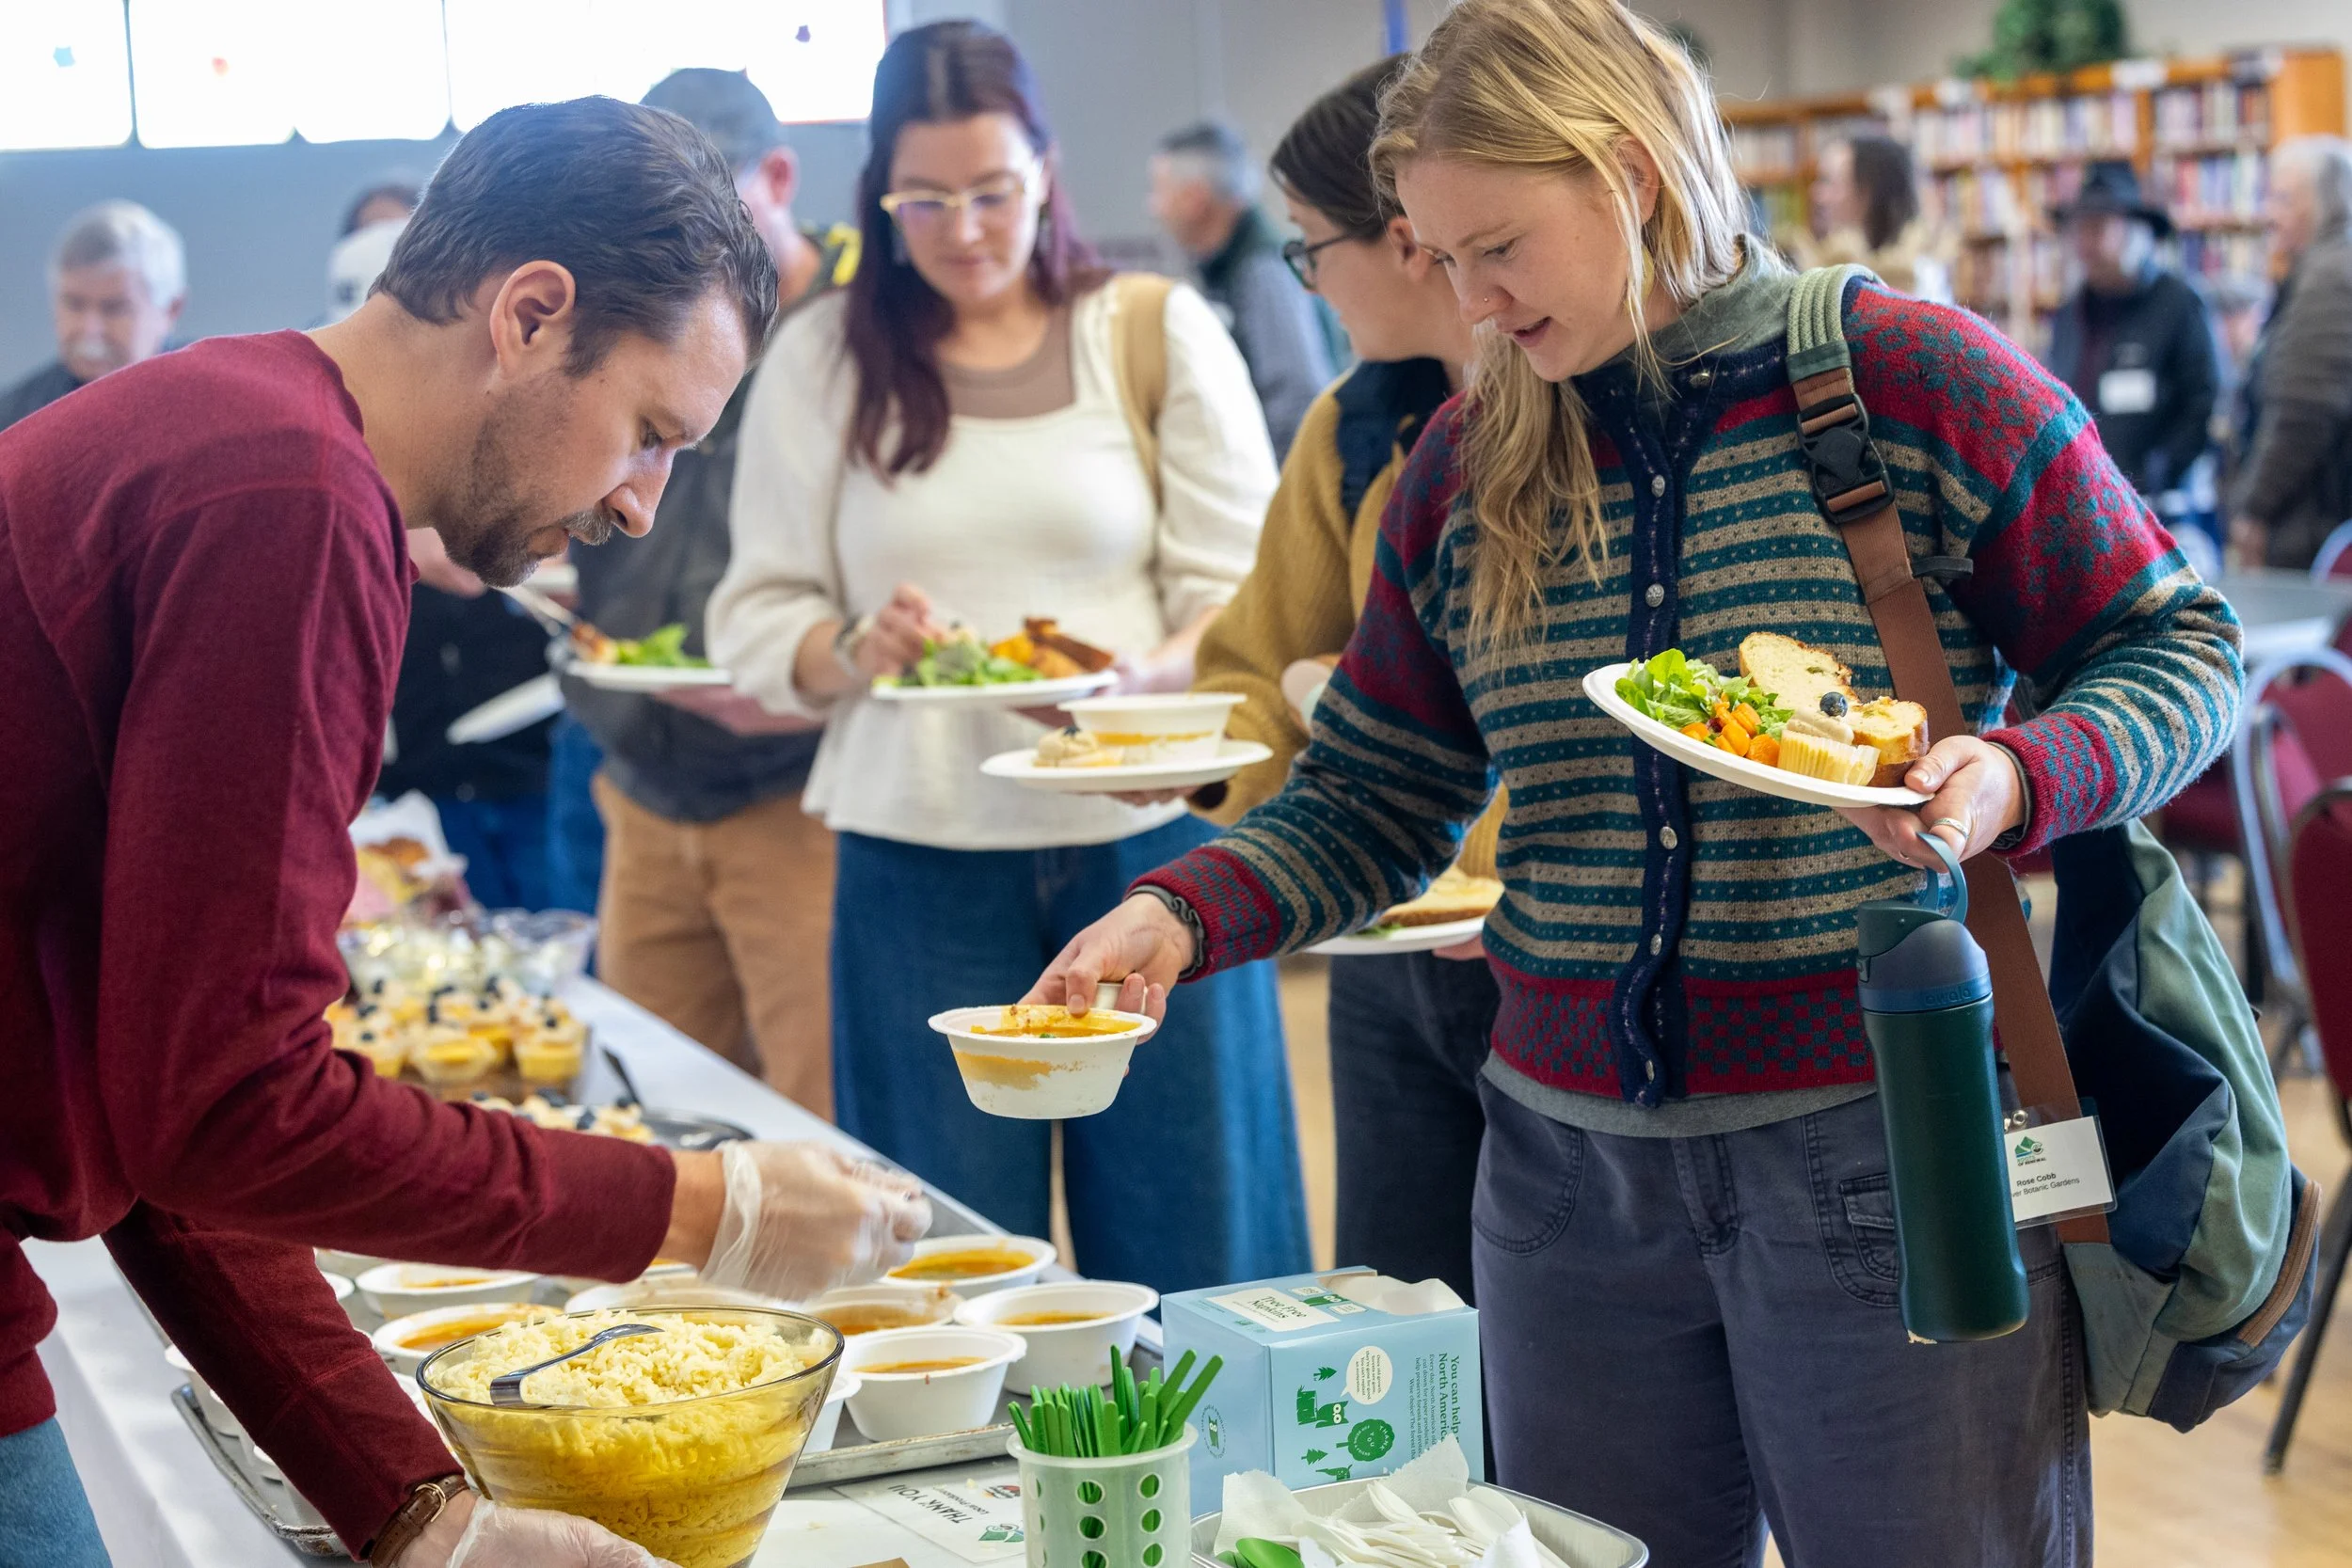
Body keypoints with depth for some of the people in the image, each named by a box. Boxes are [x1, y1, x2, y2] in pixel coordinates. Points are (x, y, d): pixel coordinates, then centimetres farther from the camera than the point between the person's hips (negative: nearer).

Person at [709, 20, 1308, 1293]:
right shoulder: (818, 361, 8)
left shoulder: (1158, 333, 7)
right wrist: (852, 650, -14)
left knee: (1184, 1252, 2)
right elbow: (755, 620, 8)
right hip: (918, 863, 1)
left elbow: (1244, 595, 3)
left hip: (1144, 839, 0)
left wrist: (1140, 675, -18)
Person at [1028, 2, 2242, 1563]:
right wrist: (1182, 913, -7)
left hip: (1882, 1148, -4)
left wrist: (2016, 777, -19)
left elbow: (2181, 646, 1)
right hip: (1574, 1170, 4)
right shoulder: (1465, 467, 8)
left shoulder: (1917, 378, -5)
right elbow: (1372, 799, 11)